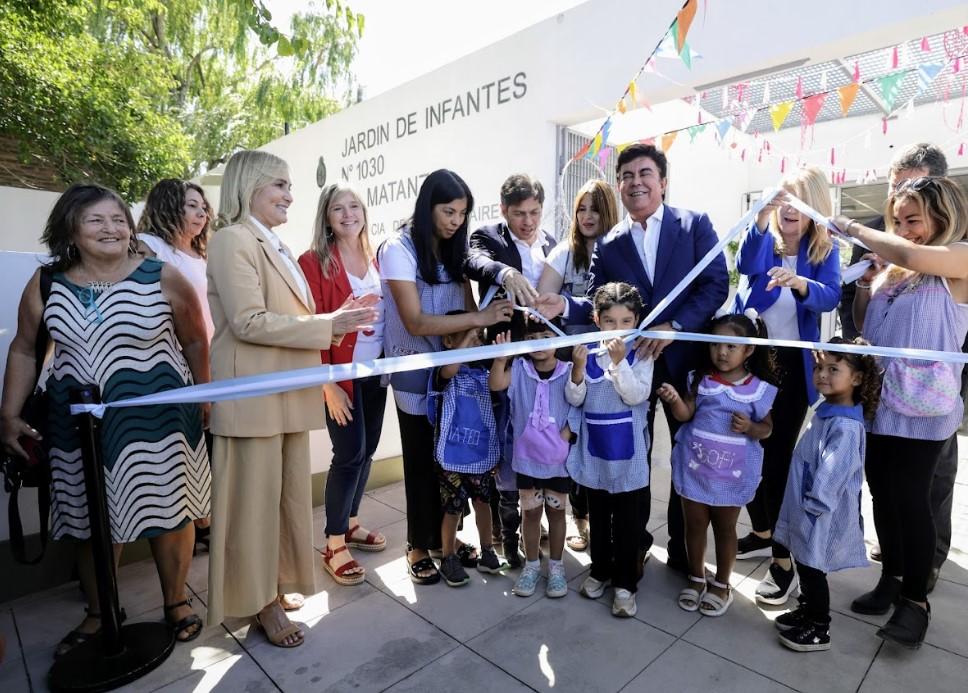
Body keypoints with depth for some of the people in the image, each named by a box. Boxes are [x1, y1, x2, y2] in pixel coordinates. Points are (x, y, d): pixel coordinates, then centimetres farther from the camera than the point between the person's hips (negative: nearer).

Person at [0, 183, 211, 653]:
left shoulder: (163, 278, -6)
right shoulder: (45, 286, 2)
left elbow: (195, 342, 1)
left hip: (158, 418, -2)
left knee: (168, 512, 8)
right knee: (92, 521, 14)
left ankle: (176, 602, 29)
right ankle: (97, 616, 35)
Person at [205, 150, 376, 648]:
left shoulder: (276, 247, 18)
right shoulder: (232, 240, -11)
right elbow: (250, 322, -20)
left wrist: (336, 320, 5)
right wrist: (328, 325, -19)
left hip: (288, 392, 9)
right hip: (254, 394, -9)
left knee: (290, 492, 16)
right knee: (257, 497, 4)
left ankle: (278, 584, 32)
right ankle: (261, 600, 21)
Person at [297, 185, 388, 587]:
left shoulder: (374, 259, 10)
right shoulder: (314, 262, -8)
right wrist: (327, 383, -15)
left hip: (376, 371, 6)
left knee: (367, 450, 12)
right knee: (350, 454, -4)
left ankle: (351, 525, 31)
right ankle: (334, 546, 12)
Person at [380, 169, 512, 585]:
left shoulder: (455, 248, 6)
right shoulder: (399, 249, -13)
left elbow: (468, 308, 2)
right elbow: (416, 322, -22)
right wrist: (480, 318, -29)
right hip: (416, 371, -5)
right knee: (423, 460, 7)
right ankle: (419, 546, 25)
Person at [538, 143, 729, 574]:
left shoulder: (696, 225, 0)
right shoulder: (607, 244, 6)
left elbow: (716, 284, -9)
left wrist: (674, 327, -21)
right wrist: (565, 305, -20)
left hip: (685, 357, -1)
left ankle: (683, 548, 31)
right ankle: (634, 542, 31)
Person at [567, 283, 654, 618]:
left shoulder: (641, 355, -8)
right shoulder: (587, 352, -3)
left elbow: (637, 395, -19)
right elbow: (575, 399, -6)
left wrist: (619, 361, -29)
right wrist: (578, 367, -23)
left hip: (627, 451, -2)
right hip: (595, 448, 3)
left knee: (628, 520, 9)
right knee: (598, 515, 19)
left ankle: (625, 583, 25)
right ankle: (600, 570, 37)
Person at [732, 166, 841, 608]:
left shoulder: (825, 249, 0)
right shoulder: (765, 239, 2)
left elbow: (830, 297, -18)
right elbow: (747, 266, -22)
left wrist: (801, 283, -40)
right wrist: (762, 219, -38)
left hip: (793, 364, -2)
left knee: (778, 455, -4)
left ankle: (784, 558, 9)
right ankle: (762, 534, 29)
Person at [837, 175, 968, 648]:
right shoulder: (889, 265, 11)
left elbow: (910, 255, -26)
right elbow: (863, 328, 15)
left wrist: (850, 228, -12)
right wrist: (865, 282, 1)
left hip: (920, 404, -6)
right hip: (877, 397, 6)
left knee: (911, 497, -2)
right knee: (882, 491, 12)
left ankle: (916, 598, 15)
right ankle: (892, 576, 29)